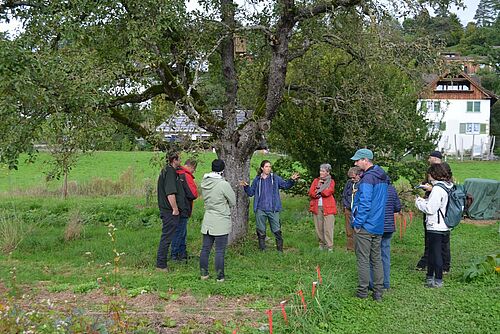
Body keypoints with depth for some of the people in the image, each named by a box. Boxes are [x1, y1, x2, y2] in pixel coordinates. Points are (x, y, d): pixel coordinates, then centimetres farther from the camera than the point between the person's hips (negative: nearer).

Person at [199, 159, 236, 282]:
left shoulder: (204, 183, 1)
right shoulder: (224, 184, -18)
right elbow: (233, 202, -8)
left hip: (207, 222, 6)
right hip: (221, 222, -6)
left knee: (205, 248, 13)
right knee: (220, 251, 2)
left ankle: (204, 273, 22)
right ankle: (220, 276, 9)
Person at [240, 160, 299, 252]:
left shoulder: (275, 178, 4)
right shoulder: (257, 180, 7)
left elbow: (286, 185, 0)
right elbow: (251, 193, 11)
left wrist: (292, 180, -18)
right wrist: (246, 187, -6)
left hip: (273, 209, -1)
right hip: (260, 210, 1)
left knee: (277, 230, -1)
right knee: (261, 230, 9)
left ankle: (280, 249, 11)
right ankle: (262, 249, 21)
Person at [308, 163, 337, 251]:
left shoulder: (331, 181, 6)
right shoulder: (316, 180, 14)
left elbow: (328, 192, -11)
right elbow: (311, 193, 3)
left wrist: (317, 191, -3)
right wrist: (322, 193, -10)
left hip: (327, 207, -3)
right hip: (317, 207, 3)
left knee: (328, 228, -7)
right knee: (319, 227, 4)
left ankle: (330, 246, -3)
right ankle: (322, 244, 17)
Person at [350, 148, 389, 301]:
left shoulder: (367, 178, -17)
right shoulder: (383, 177, 12)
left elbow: (365, 203, -21)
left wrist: (358, 223, -14)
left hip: (365, 226, -9)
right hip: (379, 226, 9)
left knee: (363, 259, 1)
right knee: (377, 259, 12)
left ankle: (362, 291, 7)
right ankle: (378, 292, 15)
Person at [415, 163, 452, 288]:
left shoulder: (437, 189, -19)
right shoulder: (448, 187, 10)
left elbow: (431, 209, -20)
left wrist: (419, 202, -5)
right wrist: (424, 200, 9)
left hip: (436, 227, -9)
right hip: (444, 226, 9)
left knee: (436, 253, 0)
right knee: (432, 252, 18)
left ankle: (438, 280, 7)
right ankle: (430, 277, 27)